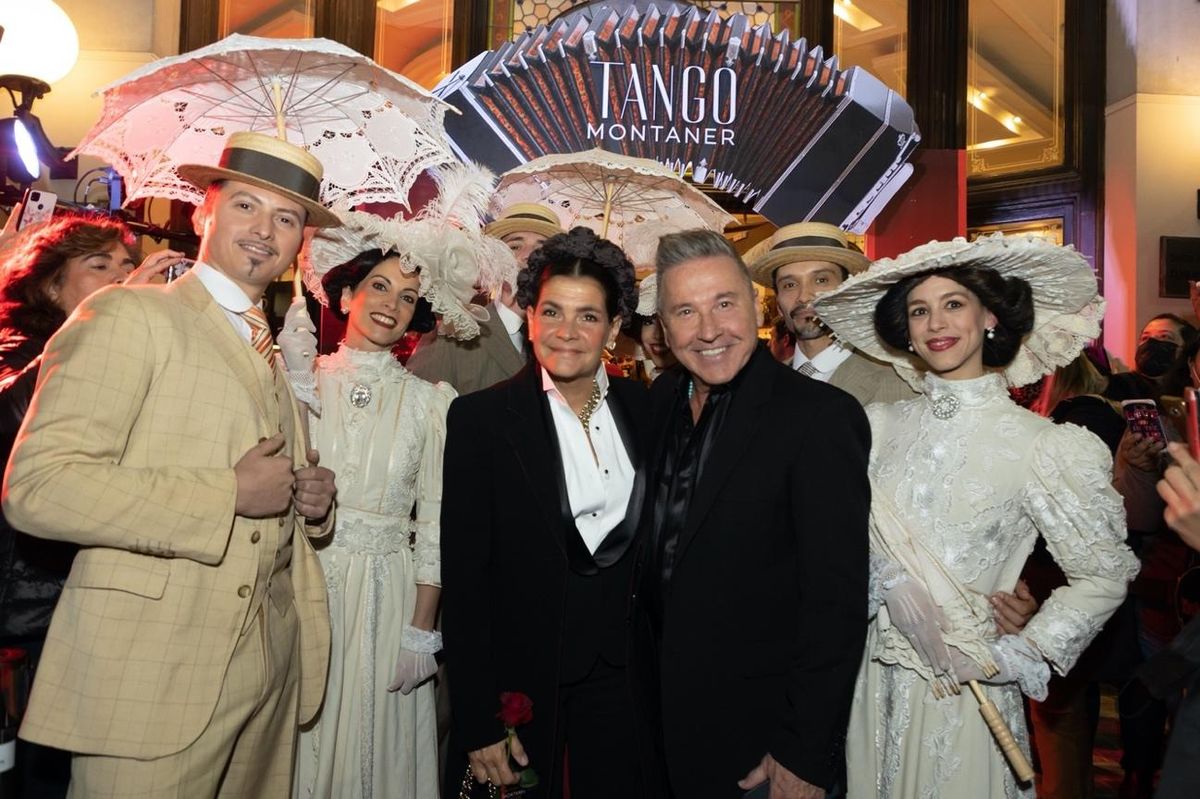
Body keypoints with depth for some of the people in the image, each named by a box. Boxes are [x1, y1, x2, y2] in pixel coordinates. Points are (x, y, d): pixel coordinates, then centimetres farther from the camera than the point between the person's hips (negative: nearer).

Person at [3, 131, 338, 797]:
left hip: (272, 663, 7)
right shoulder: (128, 315, -5)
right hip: (153, 674, -6)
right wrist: (229, 492, -18)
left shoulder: (271, 353, 16)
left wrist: (310, 500, 2)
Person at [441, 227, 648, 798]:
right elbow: (463, 578, -11)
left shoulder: (647, 408, 0)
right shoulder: (480, 418, -11)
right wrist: (477, 722, -12)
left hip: (623, 667, 3)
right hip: (521, 671, -3)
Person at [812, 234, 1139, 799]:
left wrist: (1013, 658, -10)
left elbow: (1103, 577, -5)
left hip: (967, 690, -3)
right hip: (878, 677, 4)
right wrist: (892, 585, -16)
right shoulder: (880, 424, 0)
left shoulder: (1039, 443, -11)